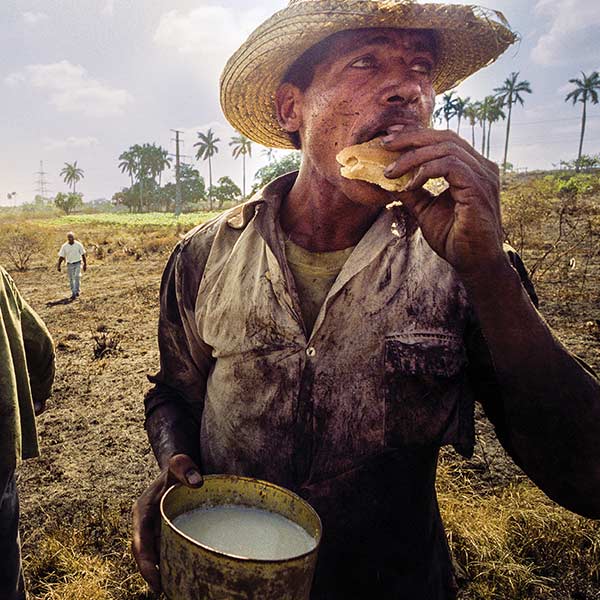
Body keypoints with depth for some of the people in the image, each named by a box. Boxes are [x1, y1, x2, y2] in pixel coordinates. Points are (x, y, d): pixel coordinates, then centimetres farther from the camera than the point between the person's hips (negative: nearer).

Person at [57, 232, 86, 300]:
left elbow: (83, 255, 3)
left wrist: (85, 264, 3)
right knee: (71, 279, 6)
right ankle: (73, 293, 15)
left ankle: (76, 291, -14)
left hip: (77, 263, -2)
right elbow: (61, 256, 3)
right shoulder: (64, 246, -2)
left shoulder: (79, 245, -4)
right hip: (69, 264, 2)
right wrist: (58, 266, -1)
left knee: (77, 276, -19)